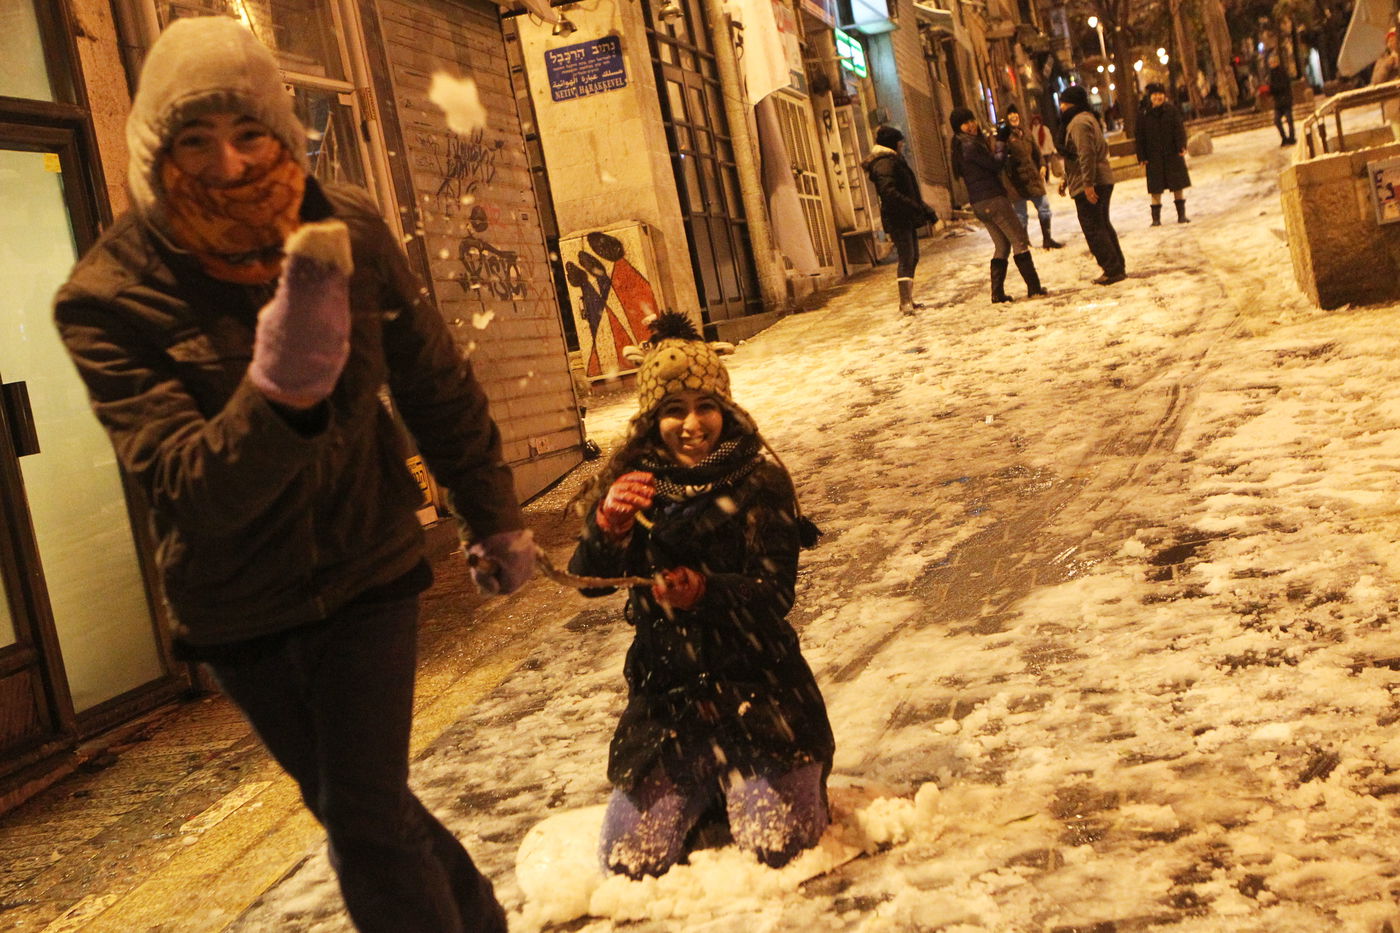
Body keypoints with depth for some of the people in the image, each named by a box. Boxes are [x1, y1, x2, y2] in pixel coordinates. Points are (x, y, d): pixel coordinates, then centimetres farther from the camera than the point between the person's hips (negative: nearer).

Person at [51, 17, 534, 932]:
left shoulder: (347, 231, -13)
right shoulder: (108, 298, -19)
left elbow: (439, 388, 0)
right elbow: (191, 491, -27)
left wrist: (496, 517, 9)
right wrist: (277, 391, -46)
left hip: (364, 568, -1)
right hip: (238, 607, 1)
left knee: (368, 822, -7)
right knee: (355, 808, 16)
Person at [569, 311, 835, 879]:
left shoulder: (758, 480, -8)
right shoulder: (633, 480, 0)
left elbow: (774, 594, -14)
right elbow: (589, 579, -11)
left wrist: (703, 593, -33)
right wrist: (608, 526, -32)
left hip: (757, 686, -2)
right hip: (666, 693, 3)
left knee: (779, 846, -15)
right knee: (631, 861, -5)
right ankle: (706, 788, 25)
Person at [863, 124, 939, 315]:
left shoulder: (894, 161, 20)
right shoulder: (884, 163, -13)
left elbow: (908, 190, 24)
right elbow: (889, 192, -25)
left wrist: (924, 209, 15)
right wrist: (917, 208, -26)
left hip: (905, 218, 11)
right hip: (897, 218, -11)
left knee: (912, 258, 13)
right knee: (907, 258, -16)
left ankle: (907, 300, 19)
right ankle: (906, 303, -20)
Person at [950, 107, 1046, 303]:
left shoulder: (961, 147, 15)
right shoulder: (971, 145, -15)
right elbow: (996, 164, -13)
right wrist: (1001, 143, 0)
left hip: (978, 204, 9)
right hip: (993, 199, -9)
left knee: (1001, 246, 14)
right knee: (1020, 242, -3)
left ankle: (997, 293, 9)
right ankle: (1034, 287, -2)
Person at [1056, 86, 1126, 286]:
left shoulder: (1079, 122, -15)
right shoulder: (1087, 119, 19)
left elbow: (1086, 155, -24)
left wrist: (1088, 184, -26)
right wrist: (1066, 179, 24)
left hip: (1088, 186, -11)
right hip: (1102, 181, 11)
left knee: (1093, 228, -6)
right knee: (1103, 226, 16)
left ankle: (1112, 270, -4)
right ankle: (1118, 267, 21)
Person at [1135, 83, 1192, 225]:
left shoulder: (1172, 110, 2)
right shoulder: (1143, 114, 0)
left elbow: (1179, 128, -3)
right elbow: (1140, 137, 1)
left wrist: (1182, 146, -18)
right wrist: (1142, 157, -4)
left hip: (1173, 154, 1)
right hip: (1154, 158, -1)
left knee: (1178, 186, 6)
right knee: (1156, 189, 1)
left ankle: (1181, 214, 15)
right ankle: (1156, 217, 8)